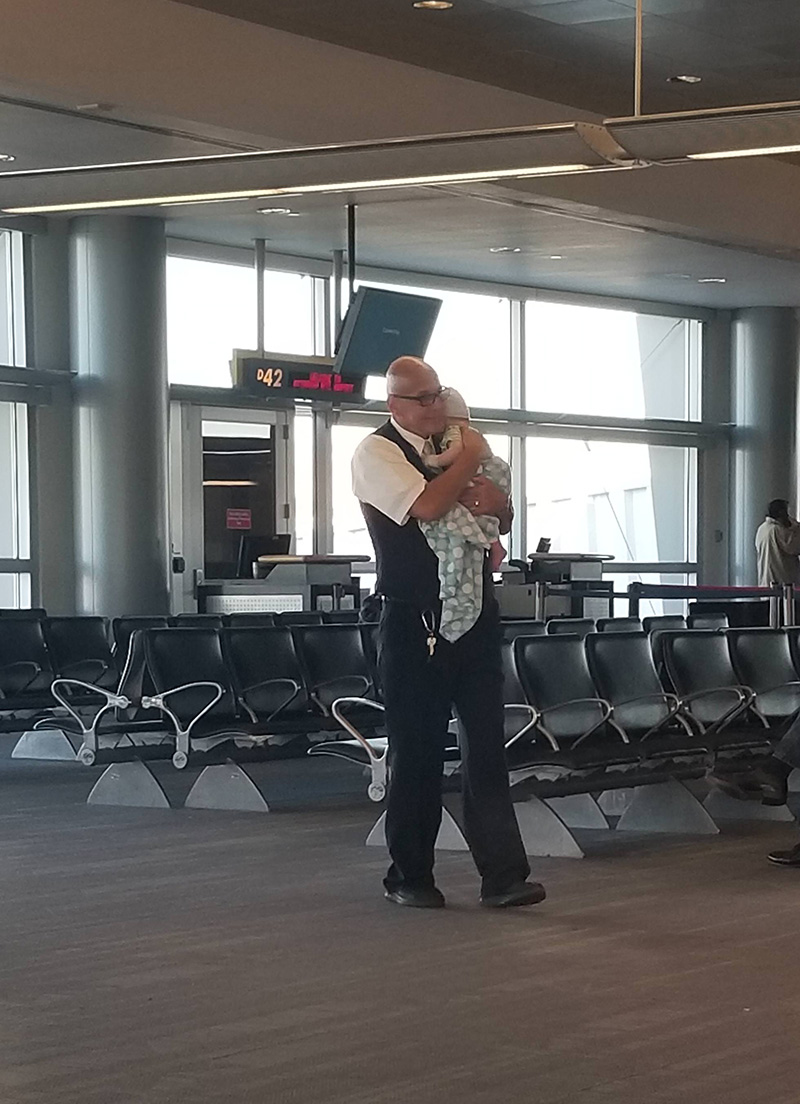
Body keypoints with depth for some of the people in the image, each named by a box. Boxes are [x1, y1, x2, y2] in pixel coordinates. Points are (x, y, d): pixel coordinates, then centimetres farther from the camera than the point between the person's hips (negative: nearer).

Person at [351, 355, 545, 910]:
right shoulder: (377, 453, -7)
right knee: (417, 750, 3)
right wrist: (470, 456, -10)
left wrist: (496, 500, -4)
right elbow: (428, 505, -24)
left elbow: (504, 519, 20)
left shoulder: (456, 444, 13)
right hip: (414, 624, -5)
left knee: (487, 744, 1)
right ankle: (409, 875, 16)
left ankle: (503, 874, 1)